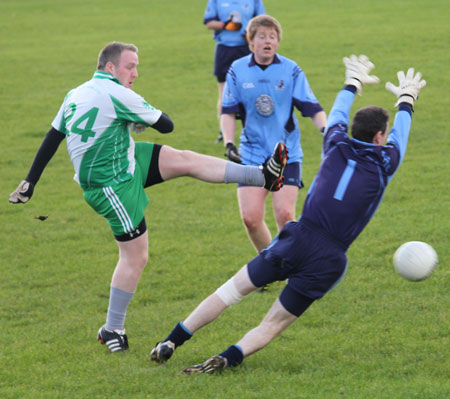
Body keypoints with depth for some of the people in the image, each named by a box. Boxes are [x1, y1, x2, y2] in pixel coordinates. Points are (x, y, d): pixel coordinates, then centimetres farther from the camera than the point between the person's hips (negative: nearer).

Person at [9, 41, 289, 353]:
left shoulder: (75, 95, 5)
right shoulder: (117, 95, -21)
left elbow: (52, 138, 9)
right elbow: (166, 125, -10)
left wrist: (30, 182, 14)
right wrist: (144, 120, 13)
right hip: (113, 186, -10)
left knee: (185, 160, 7)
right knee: (136, 257, -1)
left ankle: (265, 177, 11)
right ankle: (112, 330, 10)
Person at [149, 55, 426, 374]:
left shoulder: (337, 147, 8)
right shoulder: (384, 164, 5)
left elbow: (337, 115, 31)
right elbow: (400, 132, 28)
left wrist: (354, 82, 50)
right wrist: (406, 98, 48)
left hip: (298, 240, 1)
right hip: (329, 261, -1)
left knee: (232, 290, 11)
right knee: (274, 324, 4)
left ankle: (170, 343, 6)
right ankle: (229, 357, -22)